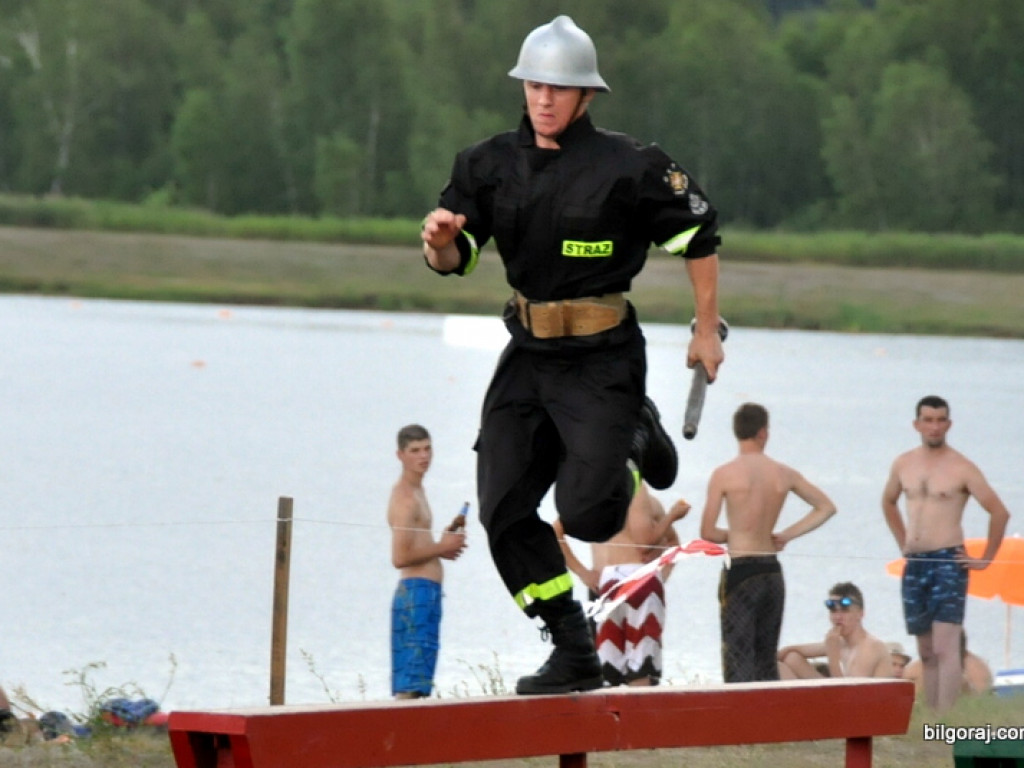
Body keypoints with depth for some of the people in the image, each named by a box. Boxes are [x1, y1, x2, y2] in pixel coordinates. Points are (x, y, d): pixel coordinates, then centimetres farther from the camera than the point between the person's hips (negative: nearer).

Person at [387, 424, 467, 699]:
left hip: (427, 593, 10)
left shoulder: (416, 491, 18)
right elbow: (400, 557, -21)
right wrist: (442, 547, -12)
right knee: (410, 685, -15)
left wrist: (443, 545, 11)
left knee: (414, 686, 10)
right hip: (417, 591, -10)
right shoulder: (404, 498, -13)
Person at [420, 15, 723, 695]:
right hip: (528, 357, 5)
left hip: (603, 360, -5)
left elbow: (699, 237, -1)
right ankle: (574, 654, 8)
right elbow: (457, 259, 5)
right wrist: (441, 240, -19)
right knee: (504, 511, -3)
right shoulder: (491, 164, 4)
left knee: (587, 514, -14)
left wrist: (708, 330, 1)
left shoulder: (628, 167, -10)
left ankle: (638, 440, 20)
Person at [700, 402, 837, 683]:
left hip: (740, 571, -5)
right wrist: (786, 535, 12)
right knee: (767, 661, 14)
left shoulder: (724, 475, -9)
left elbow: (707, 532, -9)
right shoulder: (784, 474, 4)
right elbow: (826, 507, 14)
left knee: (738, 661, -4)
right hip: (772, 572, 5)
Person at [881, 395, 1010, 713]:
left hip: (948, 562, -6)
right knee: (926, 653, 10)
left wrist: (984, 559, -6)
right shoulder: (903, 465, 8)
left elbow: (999, 512, -8)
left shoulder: (961, 468, -8)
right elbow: (888, 502, 27)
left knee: (945, 649, -15)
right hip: (914, 565, 6)